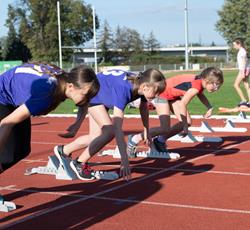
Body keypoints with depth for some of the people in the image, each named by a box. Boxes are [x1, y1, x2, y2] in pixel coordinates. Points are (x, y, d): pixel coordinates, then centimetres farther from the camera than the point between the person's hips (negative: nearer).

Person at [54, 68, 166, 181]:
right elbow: (117, 127, -48)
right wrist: (124, 159, -51)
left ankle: (63, 151, 32)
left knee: (96, 137, 9)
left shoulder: (141, 84, -23)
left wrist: (146, 131, 11)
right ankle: (79, 163, -4)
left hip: (104, 95, 8)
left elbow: (143, 107, 2)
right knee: (110, 131, -21)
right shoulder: (123, 89, -43)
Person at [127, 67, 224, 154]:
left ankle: (160, 141, 16)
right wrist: (185, 126, -29)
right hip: (161, 93, -9)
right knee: (165, 128, -19)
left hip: (173, 95, 10)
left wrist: (209, 107, 5)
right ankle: (135, 139, -6)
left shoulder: (201, 81, -4)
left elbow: (201, 95, 20)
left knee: (187, 122, 1)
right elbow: (182, 104, -36)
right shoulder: (196, 86, -31)